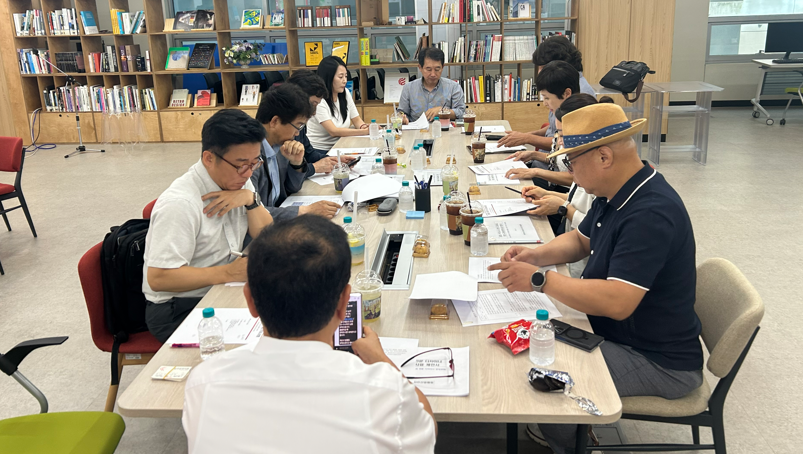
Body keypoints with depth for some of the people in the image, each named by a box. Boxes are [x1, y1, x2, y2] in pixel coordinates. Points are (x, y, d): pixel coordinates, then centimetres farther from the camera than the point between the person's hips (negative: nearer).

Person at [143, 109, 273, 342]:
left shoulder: (238, 181, 1)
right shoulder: (180, 203, -24)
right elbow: (158, 278, -26)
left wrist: (250, 200, -15)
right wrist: (228, 273, -32)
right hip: (178, 310, -8)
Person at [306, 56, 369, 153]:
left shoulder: (345, 93, 7)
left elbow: (357, 120, 12)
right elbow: (333, 131, -21)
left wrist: (364, 127, -13)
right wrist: (364, 131, -26)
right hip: (318, 151, -7)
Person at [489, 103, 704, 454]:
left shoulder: (651, 213, -30)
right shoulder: (615, 195, 1)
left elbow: (617, 302, -37)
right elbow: (580, 240, 17)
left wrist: (540, 280, -29)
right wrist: (537, 255, -2)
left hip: (659, 361, -10)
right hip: (615, 333, 10)